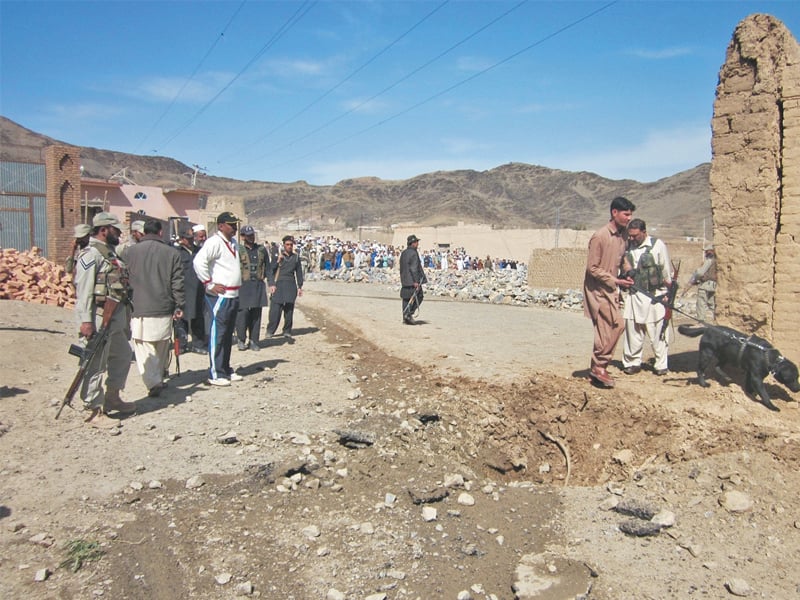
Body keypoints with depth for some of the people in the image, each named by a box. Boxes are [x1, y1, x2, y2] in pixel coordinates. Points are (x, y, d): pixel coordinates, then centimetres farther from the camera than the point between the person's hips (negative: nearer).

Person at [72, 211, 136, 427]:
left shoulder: (110, 253, 16)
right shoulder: (91, 254, -12)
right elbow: (84, 289, -19)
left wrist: (125, 318, 20)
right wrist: (86, 320, -24)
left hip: (117, 316, 10)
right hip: (99, 317, -10)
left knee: (122, 355, 20)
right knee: (96, 364, -3)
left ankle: (112, 398, 34)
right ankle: (94, 411, 5)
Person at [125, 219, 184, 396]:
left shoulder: (131, 251, 1)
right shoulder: (171, 253, 0)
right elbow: (177, 282, -1)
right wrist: (179, 306, 5)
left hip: (140, 309, -1)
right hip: (164, 309, 1)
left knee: (144, 349, 1)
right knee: (162, 348, 17)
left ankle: (153, 382, -13)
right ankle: (159, 379, 30)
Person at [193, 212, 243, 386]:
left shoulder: (233, 243, 15)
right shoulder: (214, 242, -12)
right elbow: (198, 262, -24)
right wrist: (210, 284, -19)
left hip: (233, 296, 9)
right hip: (219, 296, -9)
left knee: (228, 335, 15)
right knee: (217, 334, -4)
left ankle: (226, 369, 24)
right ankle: (215, 374, 1)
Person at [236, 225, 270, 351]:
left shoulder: (262, 249, 12)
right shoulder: (238, 250, 1)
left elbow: (267, 267, 16)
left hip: (258, 285, 3)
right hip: (243, 286, -3)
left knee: (256, 314, 5)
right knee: (243, 312, -8)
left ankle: (253, 341, 12)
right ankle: (241, 340, 5)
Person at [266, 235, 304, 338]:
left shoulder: (296, 257, 12)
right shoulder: (278, 256, 3)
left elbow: (299, 272, 16)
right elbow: (270, 270, 0)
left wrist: (300, 286, 11)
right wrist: (271, 284, -10)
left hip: (291, 286, 3)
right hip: (278, 285, -3)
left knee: (289, 310, 4)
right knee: (275, 309, -7)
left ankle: (287, 331, 14)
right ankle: (270, 331, 2)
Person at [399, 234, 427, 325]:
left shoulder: (403, 253, 13)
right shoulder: (414, 253, -14)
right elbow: (414, 268, -20)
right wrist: (416, 281, -20)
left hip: (404, 280, 8)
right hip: (412, 280, -8)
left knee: (406, 298, 10)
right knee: (419, 297, 4)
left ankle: (405, 317, 11)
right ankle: (409, 314, -4)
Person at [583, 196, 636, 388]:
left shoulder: (623, 234, 6)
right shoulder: (599, 236, -18)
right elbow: (592, 268, -17)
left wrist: (625, 276, 5)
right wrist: (616, 281, -17)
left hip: (611, 289, 8)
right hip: (598, 289, -8)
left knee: (607, 329, 8)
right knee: (616, 324, -13)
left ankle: (598, 367, 17)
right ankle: (599, 366, -3)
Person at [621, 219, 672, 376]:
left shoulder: (658, 245, -3)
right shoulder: (628, 246, 7)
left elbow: (666, 271, 1)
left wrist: (668, 296, 2)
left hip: (654, 296, -3)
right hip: (634, 295, 3)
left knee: (658, 332, 3)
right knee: (633, 331, 4)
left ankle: (661, 365, 14)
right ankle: (632, 362, 15)